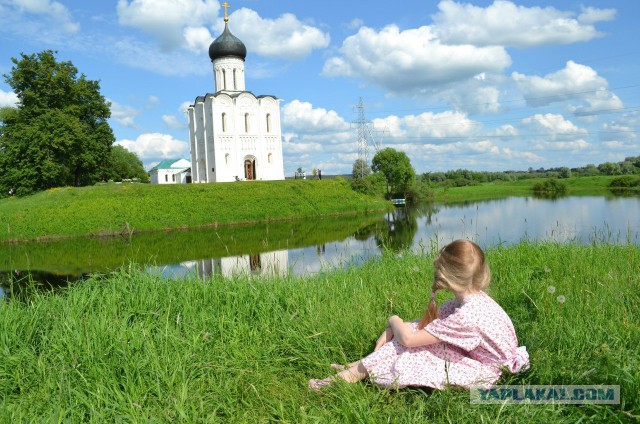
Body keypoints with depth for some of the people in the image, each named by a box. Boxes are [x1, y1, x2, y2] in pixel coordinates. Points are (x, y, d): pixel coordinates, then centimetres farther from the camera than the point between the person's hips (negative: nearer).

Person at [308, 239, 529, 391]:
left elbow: (408, 338, -26)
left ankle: (357, 372, -1)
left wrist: (394, 320, -6)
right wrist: (391, 330, -10)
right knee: (418, 331, -5)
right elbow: (427, 322, 1)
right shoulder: (473, 298, -5)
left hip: (484, 372, -8)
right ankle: (360, 367, 0)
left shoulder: (467, 316, -33)